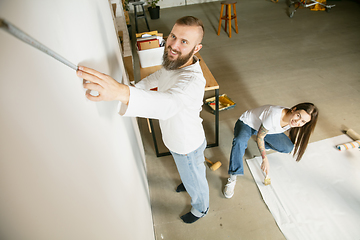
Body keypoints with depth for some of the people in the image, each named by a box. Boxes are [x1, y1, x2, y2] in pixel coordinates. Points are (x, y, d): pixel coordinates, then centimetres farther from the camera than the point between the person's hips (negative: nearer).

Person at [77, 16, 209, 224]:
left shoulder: (193, 80, -42)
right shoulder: (173, 63, -12)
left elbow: (168, 105, -63)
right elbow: (157, 78, 12)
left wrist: (122, 92, -77)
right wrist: (134, 88, 7)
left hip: (188, 147, -7)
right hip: (176, 141, 7)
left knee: (195, 181, 25)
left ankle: (200, 209, 57)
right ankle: (188, 182, 72)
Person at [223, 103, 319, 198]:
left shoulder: (292, 120, -20)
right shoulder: (274, 115, -40)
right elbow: (259, 137, -27)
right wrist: (265, 159, -26)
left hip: (265, 128, 6)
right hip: (246, 123, -6)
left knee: (288, 147, -14)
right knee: (239, 141, -39)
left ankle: (263, 143, 15)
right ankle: (232, 178, -29)